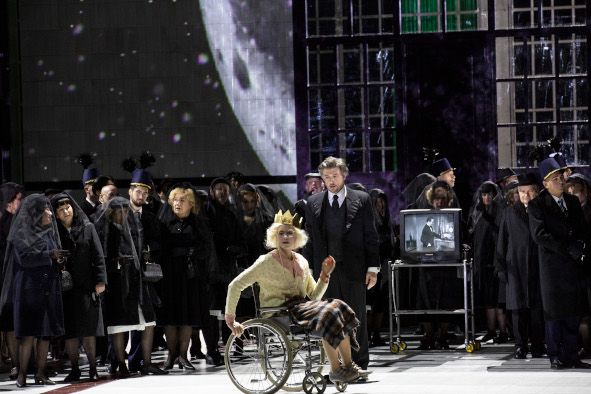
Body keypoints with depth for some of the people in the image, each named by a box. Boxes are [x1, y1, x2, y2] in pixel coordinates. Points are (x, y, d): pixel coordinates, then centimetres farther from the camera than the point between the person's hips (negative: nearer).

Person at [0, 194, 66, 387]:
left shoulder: (48, 232, 16)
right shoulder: (22, 233, -4)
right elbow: (25, 257, -15)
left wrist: (58, 258, -4)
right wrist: (49, 255, -18)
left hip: (49, 287, 6)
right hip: (29, 287, -6)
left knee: (46, 332, 4)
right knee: (28, 333, -7)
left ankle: (40, 373, 8)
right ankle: (22, 374, -3)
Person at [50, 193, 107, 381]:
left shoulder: (87, 228, 4)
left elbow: (98, 255, 2)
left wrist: (100, 280, -4)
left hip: (86, 286, -1)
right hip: (65, 288, 1)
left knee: (88, 330, -2)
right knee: (69, 331, 2)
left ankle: (92, 368, 4)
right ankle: (74, 370, 10)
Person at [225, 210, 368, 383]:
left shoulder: (301, 261, 15)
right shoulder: (266, 262, -3)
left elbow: (313, 295, 18)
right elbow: (235, 285, -4)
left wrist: (325, 275, 3)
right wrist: (230, 317, -7)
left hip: (301, 305, 6)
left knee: (339, 307, -20)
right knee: (327, 314, -29)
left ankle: (348, 365, -17)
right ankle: (335, 370, -22)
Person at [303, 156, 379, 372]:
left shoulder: (361, 200, 3)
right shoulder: (313, 203, 9)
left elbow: (370, 235, 3)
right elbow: (309, 239, 10)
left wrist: (372, 267, -3)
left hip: (353, 268, -2)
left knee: (357, 317, 2)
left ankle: (359, 365, 8)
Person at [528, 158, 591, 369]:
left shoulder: (573, 202, 13)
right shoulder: (537, 205, -4)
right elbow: (539, 235, -13)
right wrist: (568, 249, -16)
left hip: (573, 265, 5)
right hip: (552, 266, -5)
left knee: (573, 312, 6)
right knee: (554, 312, -2)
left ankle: (571, 356, 11)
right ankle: (556, 357, 3)